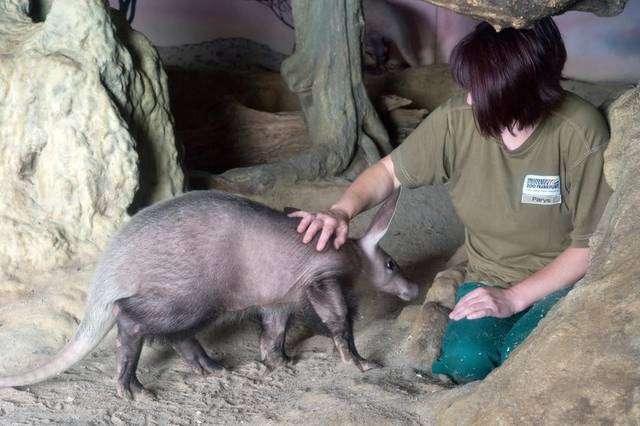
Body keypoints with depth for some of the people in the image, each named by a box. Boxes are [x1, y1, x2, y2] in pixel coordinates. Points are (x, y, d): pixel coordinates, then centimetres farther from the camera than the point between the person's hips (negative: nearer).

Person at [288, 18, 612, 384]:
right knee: (466, 360, -28)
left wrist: (514, 297, -19)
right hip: (489, 281, 2)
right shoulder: (456, 119, -14)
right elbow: (390, 171, 1)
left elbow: (594, 245, -14)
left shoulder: (581, 132, -22)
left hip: (565, 281, -2)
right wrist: (342, 210, -19)